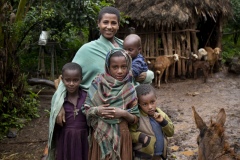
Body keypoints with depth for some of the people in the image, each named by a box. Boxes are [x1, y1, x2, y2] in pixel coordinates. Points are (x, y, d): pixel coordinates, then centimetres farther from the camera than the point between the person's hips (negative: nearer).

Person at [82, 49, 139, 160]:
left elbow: (135, 119, 0)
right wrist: (97, 110, -18)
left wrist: (124, 113, -18)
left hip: (121, 136, 0)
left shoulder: (129, 90, -4)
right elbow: (85, 110, 0)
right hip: (100, 136, 0)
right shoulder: (98, 84, -5)